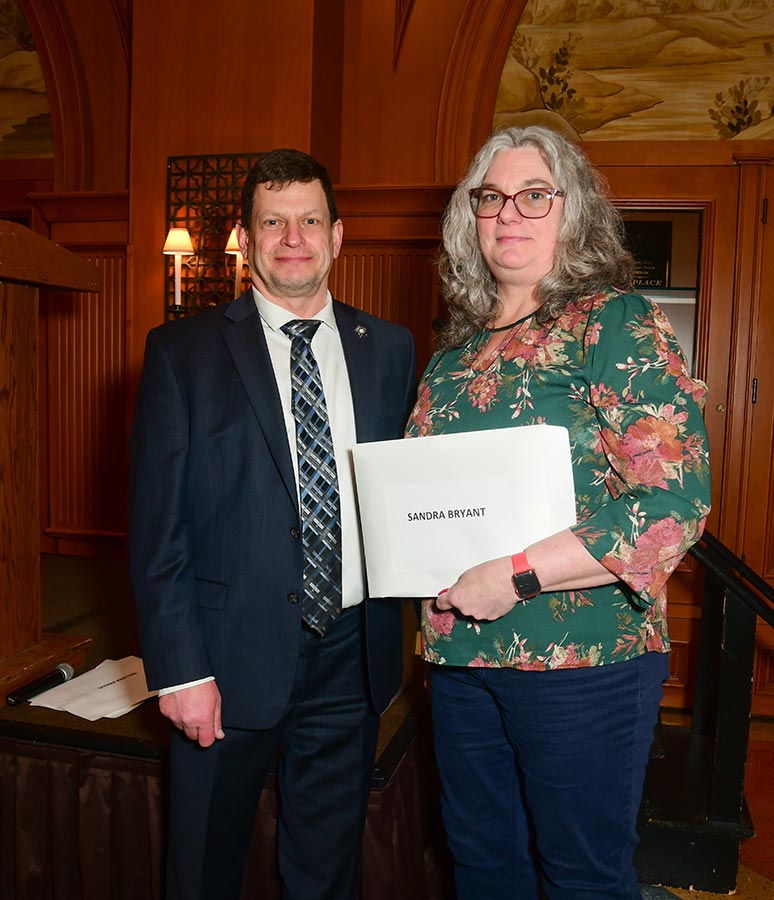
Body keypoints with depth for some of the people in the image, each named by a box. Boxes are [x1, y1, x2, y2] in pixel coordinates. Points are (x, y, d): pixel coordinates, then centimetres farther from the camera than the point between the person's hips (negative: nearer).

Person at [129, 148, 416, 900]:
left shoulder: (389, 350, 5)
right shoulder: (183, 351, -4)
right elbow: (156, 524, -7)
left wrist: (395, 632, 0)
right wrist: (179, 668, -11)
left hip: (351, 660, 3)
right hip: (231, 662, -2)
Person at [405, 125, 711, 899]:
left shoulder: (614, 323, -9)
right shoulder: (457, 347, 10)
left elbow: (676, 502, -18)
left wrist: (517, 573, -20)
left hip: (582, 659, -6)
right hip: (459, 652, 6)